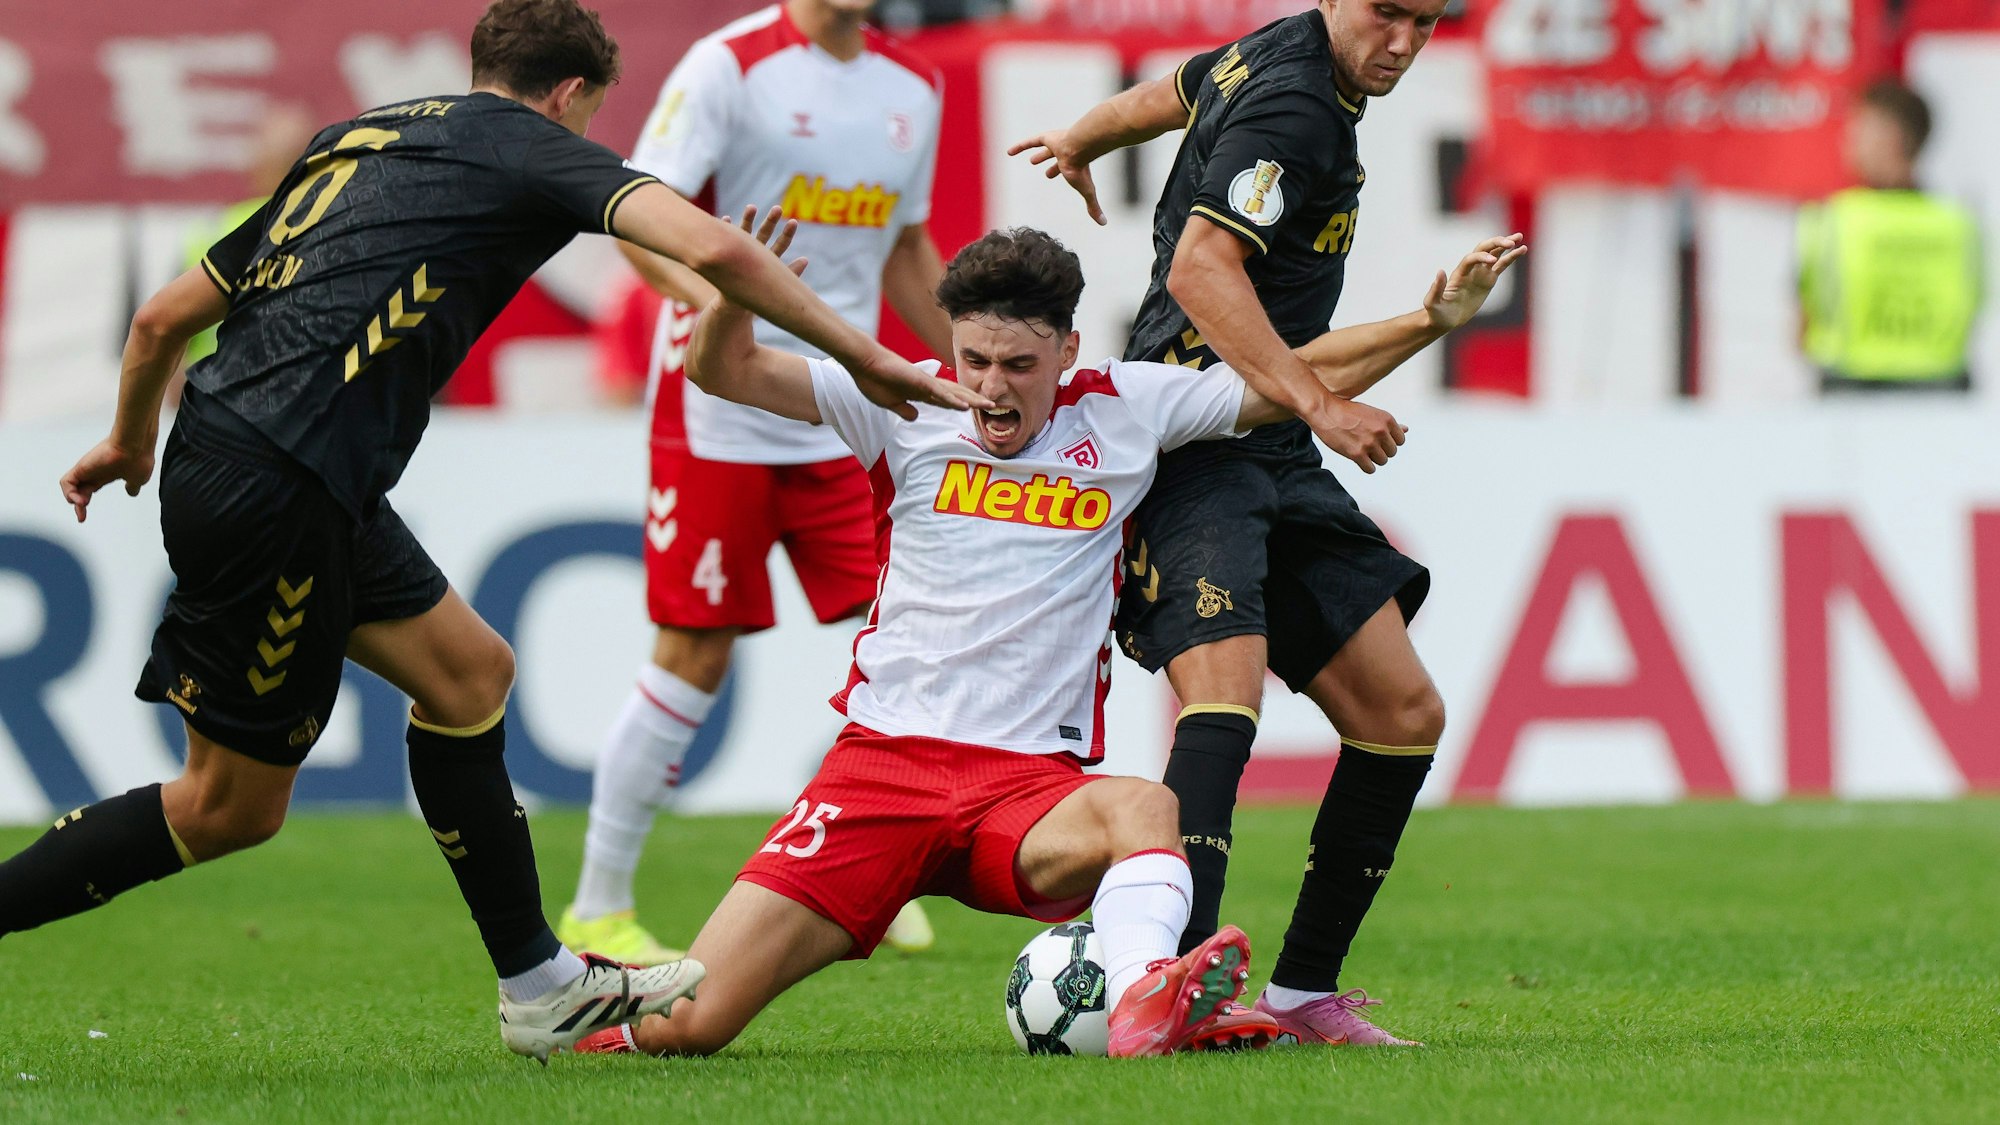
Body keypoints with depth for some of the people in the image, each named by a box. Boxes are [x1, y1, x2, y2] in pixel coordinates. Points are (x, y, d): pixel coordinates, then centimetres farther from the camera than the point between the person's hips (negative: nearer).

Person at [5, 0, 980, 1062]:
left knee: (467, 670, 17)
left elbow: (164, 316, 24)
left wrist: (130, 441, 42)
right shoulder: (527, 145, 2)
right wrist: (862, 357, -5)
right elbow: (711, 247, -13)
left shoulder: (350, 141, 22)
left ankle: (538, 984, 22)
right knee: (229, 808, 1)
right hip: (278, 487, -9)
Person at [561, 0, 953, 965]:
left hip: (849, 416, 6)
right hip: (721, 415, -6)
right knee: (695, 656, -3)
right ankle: (597, 908, 8)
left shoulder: (912, 87, 10)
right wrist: (725, 309, -32)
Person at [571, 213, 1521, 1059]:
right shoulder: (908, 407, 5)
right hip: (882, 760, 0)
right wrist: (733, 298, -22)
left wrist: (1433, 320, 4)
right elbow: (725, 374, -1)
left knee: (1143, 807, -38)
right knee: (684, 1023, -13)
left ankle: (1144, 1004, -64)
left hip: (1032, 785, 1)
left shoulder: (1125, 410, 8)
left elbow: (1306, 378, 16)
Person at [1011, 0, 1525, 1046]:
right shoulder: (1293, 105, -16)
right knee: (1224, 694, -29)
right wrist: (1318, 404, -32)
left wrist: (1080, 141, 55)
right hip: (1194, 456, -10)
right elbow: (1201, 268, -26)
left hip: (1275, 465, 10)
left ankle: (1305, 991, 16)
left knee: (1402, 712, 8)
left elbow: (1172, 93, 35)